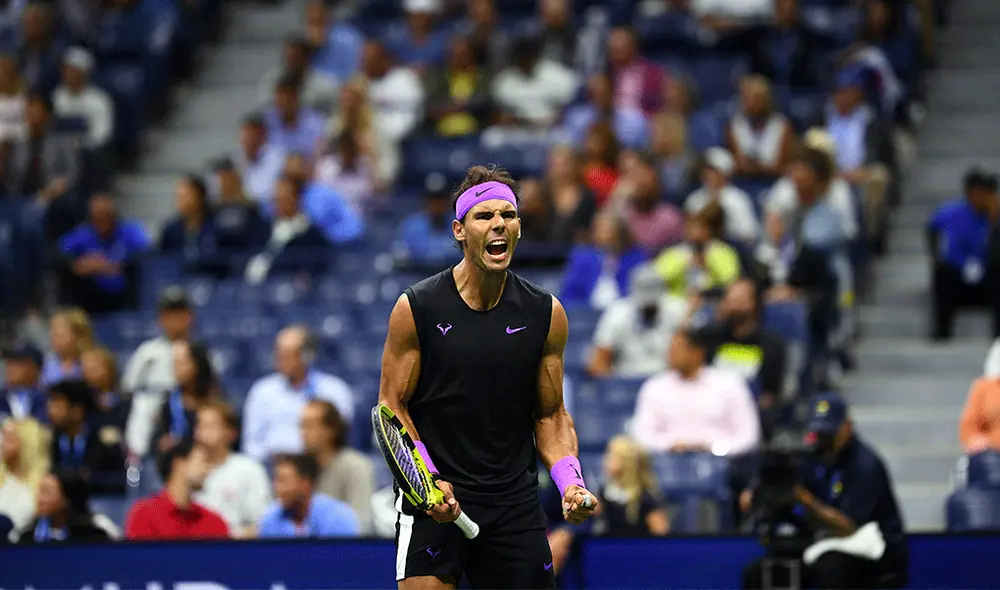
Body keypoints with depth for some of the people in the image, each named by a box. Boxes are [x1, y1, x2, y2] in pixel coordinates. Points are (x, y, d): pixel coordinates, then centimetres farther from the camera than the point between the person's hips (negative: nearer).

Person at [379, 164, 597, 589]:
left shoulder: (546, 315, 3)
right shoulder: (416, 309, -4)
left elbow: (550, 415, 11)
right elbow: (392, 406, -1)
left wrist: (570, 482, -5)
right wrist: (429, 478, -15)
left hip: (516, 504, 3)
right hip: (434, 501, -2)